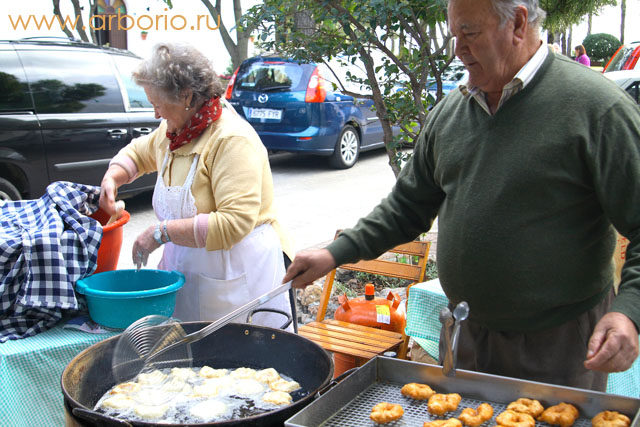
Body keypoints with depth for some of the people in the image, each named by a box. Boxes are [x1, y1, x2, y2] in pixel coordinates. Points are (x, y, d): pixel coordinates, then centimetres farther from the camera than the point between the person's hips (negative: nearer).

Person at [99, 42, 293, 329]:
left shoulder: (233, 139, -20)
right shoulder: (173, 131, 7)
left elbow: (234, 223, -28)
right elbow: (139, 152, 30)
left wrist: (163, 231, -26)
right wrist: (112, 177, 7)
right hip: (186, 267, 8)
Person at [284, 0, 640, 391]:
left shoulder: (596, 106, -14)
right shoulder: (450, 111, 5)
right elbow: (409, 205, 12)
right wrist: (335, 254, 4)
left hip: (560, 343, -5)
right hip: (466, 334, 6)